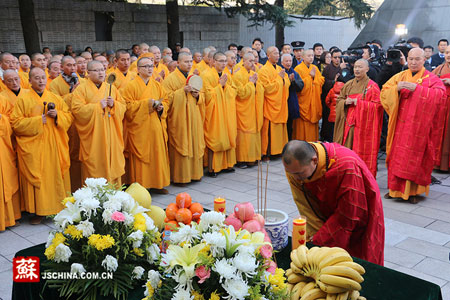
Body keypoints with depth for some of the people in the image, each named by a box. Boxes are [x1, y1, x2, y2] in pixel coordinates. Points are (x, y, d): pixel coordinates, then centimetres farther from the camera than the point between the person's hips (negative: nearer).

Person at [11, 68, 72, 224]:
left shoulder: (56, 98, 11)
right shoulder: (23, 99, 1)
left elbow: (69, 117, 11)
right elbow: (16, 123, -5)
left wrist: (57, 115, -9)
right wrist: (37, 121, -14)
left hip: (54, 147, 3)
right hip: (33, 148, -3)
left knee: (55, 175, 5)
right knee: (36, 177, -1)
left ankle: (58, 207, 15)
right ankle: (38, 211, 8)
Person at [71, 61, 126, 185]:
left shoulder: (111, 88, 14)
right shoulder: (81, 89, 0)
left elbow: (123, 106, 12)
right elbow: (77, 109, -11)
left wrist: (113, 104, -8)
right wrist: (98, 106, -13)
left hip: (111, 136, 4)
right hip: (93, 137, -4)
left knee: (113, 164, 5)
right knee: (95, 167, -3)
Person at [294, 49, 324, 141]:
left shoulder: (315, 68, 14)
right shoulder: (298, 69, -6)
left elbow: (322, 81, 7)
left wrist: (314, 76, -9)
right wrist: (309, 76, -12)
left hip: (314, 102, 6)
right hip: (304, 102, -6)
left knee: (314, 125, 9)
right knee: (303, 125, -4)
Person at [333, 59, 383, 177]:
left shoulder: (372, 86, -4)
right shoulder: (348, 85, 13)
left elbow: (377, 105, -10)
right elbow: (339, 100, 16)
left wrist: (358, 102, -15)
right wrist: (345, 102, -7)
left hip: (363, 124, -5)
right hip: (348, 122, 5)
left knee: (361, 153, -2)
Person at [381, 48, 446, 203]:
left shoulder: (431, 78, 2)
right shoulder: (400, 76, 12)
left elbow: (440, 95, -14)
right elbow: (384, 92, 6)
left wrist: (417, 88, -22)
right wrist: (397, 88, -14)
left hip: (419, 126, -3)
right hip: (400, 125, 3)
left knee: (415, 158, -2)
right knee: (397, 155, 3)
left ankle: (413, 191, 7)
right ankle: (395, 188, 13)